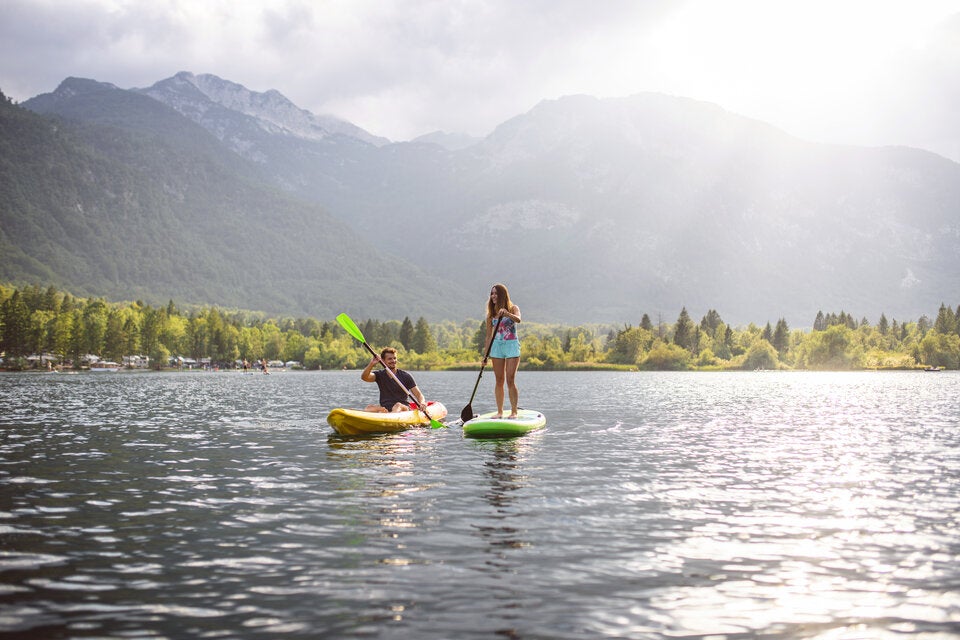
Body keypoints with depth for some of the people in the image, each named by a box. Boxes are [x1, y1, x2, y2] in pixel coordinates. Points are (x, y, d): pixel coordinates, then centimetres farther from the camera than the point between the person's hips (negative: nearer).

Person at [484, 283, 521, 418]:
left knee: (510, 380, -8)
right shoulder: (491, 313, 9)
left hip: (512, 346, -4)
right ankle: (499, 411, 10)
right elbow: (489, 336, 11)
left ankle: (514, 411, -2)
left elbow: (518, 319, -23)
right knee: (499, 380, 5)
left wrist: (506, 313, -42)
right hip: (497, 346, 4)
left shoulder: (513, 308, 0)